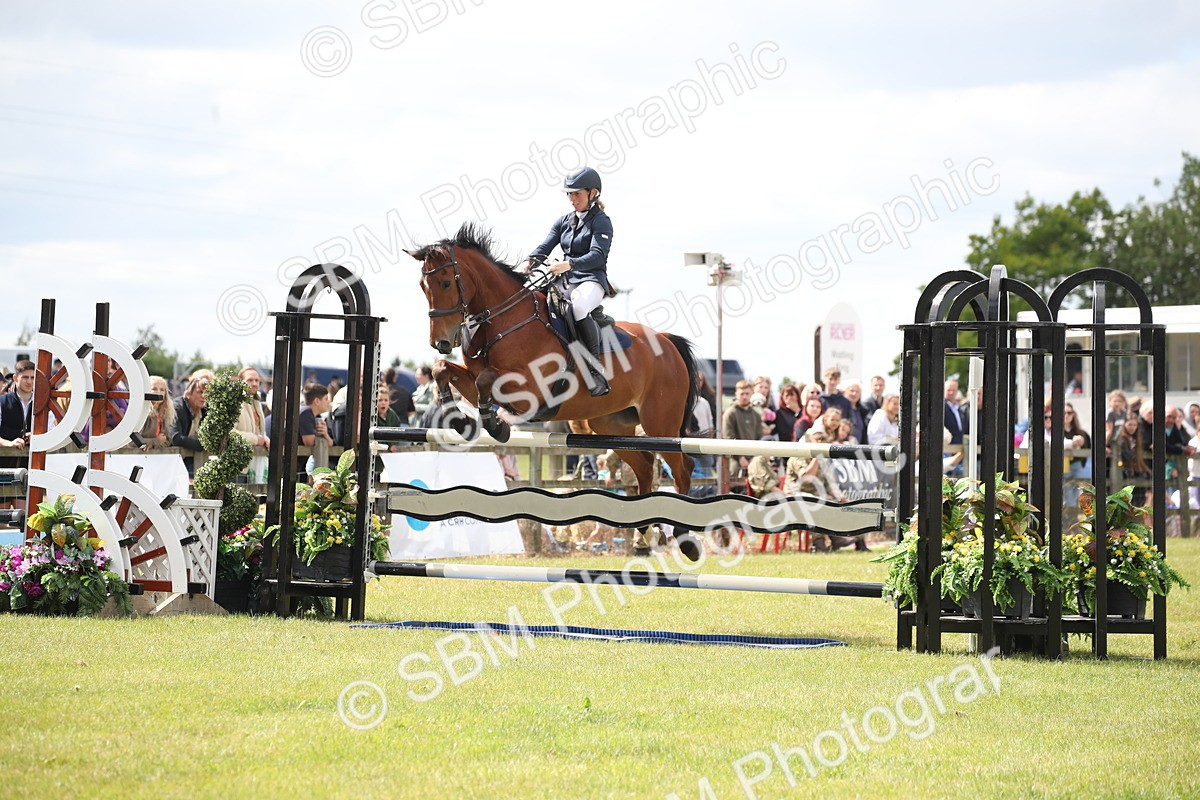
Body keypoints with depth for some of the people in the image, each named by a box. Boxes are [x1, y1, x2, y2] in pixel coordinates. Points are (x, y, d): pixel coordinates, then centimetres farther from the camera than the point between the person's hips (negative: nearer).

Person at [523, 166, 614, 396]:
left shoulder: (601, 222, -3)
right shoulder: (563, 222, 17)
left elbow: (597, 256, -17)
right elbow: (545, 246, 8)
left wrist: (569, 264, -33)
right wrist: (530, 261, -14)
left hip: (591, 281, -8)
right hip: (566, 282, 8)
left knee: (578, 307, -40)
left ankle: (596, 371, -39)